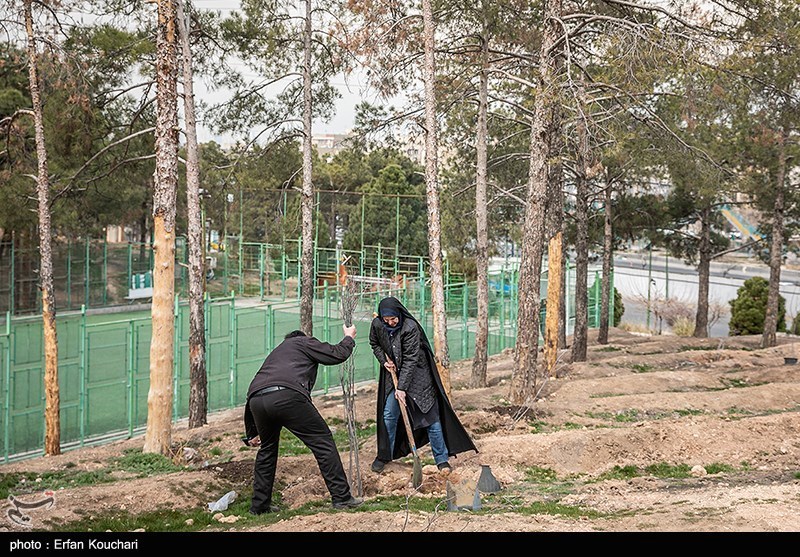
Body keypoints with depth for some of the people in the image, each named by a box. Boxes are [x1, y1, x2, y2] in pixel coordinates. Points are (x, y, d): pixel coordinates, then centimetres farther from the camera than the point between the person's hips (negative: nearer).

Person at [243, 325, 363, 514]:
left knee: (267, 449, 26)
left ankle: (259, 505, 29)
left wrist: (252, 433, 46)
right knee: (322, 441, 4)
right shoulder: (304, 342, 25)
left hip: (256, 399, 6)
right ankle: (341, 497, 2)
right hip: (287, 396, -6)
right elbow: (337, 354, 16)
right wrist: (349, 338, 38)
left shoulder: (277, 352, 40)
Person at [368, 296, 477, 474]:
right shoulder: (377, 325, -11)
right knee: (388, 416, 4)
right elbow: (374, 344, 12)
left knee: (430, 415, -1)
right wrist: (384, 361, -7)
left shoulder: (410, 327, -26)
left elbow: (410, 359, -26)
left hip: (417, 374, -4)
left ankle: (442, 459, 7)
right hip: (393, 373, 4)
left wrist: (402, 387, -27)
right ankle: (384, 456, 21)